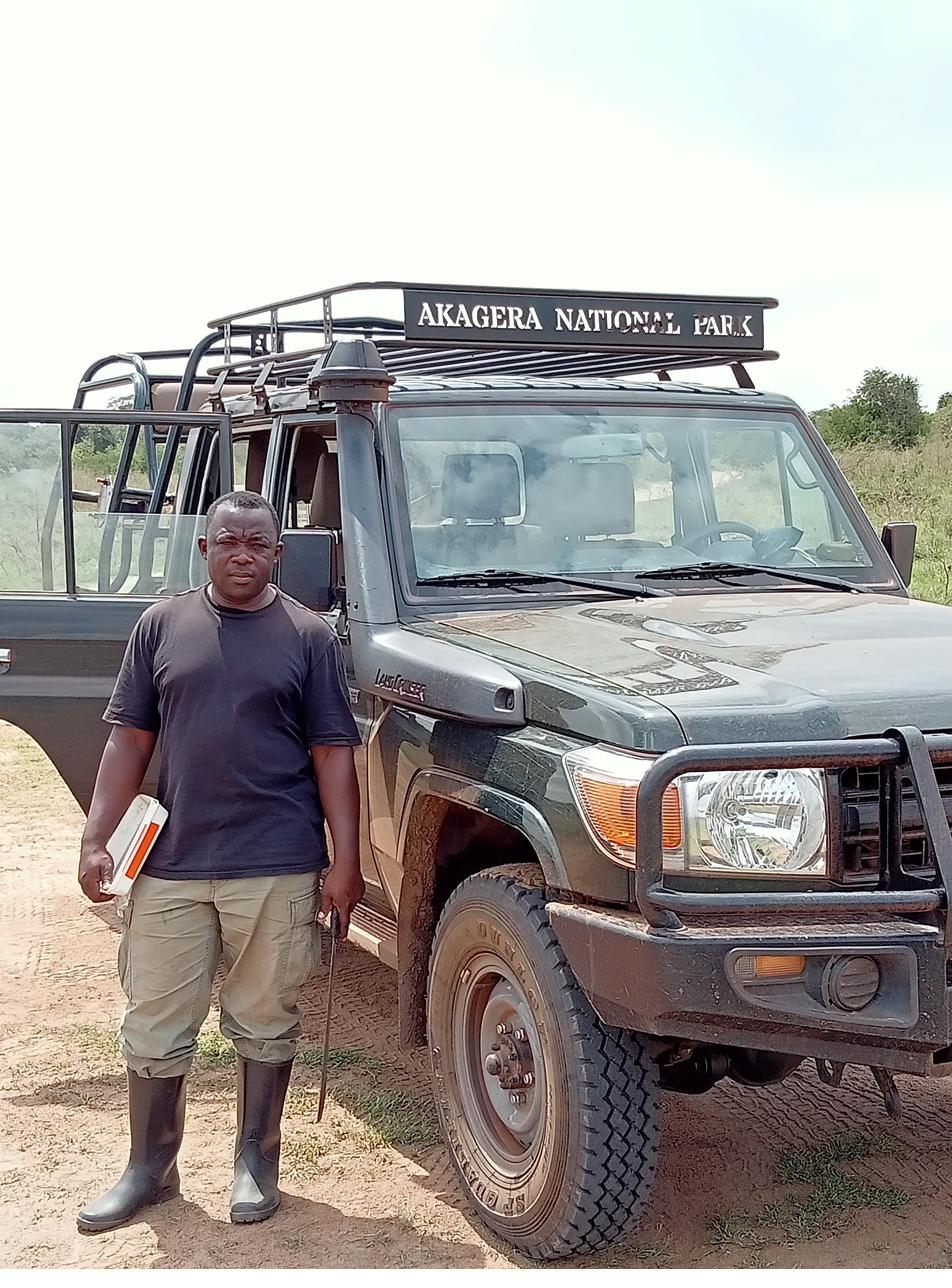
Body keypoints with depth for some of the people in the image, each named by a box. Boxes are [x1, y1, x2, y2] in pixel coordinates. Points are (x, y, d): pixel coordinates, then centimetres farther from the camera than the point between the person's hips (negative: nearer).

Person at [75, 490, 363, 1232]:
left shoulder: (308, 636, 2)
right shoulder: (163, 625, 7)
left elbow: (333, 754, 0)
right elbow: (131, 738, 7)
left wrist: (346, 861, -6)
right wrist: (97, 840, 0)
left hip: (277, 867, -2)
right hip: (171, 863, 2)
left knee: (265, 1022, 9)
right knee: (154, 1026, 8)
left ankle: (257, 1162, 26)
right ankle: (151, 1168, 25)